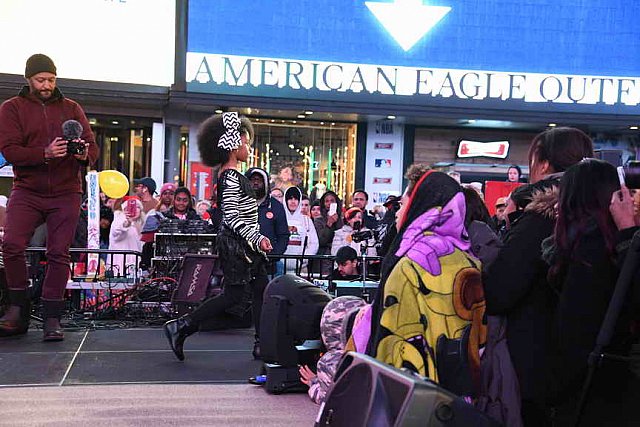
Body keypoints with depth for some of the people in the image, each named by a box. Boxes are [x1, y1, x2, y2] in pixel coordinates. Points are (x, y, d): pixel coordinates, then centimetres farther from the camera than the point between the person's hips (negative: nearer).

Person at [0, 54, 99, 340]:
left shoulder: (71, 108, 13)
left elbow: (92, 144, 8)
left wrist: (86, 154, -17)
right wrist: (45, 153, -23)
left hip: (66, 193, 1)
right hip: (27, 190, -1)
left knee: (59, 253, -3)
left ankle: (52, 318, 5)